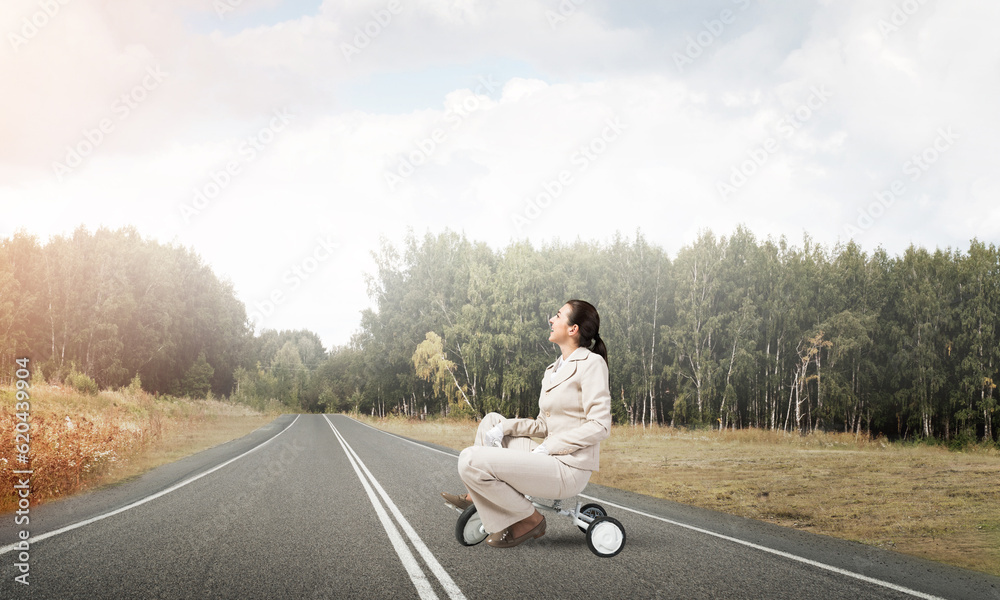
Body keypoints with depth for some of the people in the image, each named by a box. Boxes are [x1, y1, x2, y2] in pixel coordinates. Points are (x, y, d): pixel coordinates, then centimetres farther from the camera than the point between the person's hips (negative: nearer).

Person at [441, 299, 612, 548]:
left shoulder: (591, 363, -10)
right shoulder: (553, 370, 17)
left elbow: (599, 425, -17)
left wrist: (547, 447, -17)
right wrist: (504, 427, 1)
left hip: (569, 468, -9)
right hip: (549, 456, 9)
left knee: (470, 461, -17)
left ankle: (529, 520, -3)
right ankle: (475, 495, 16)